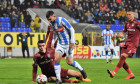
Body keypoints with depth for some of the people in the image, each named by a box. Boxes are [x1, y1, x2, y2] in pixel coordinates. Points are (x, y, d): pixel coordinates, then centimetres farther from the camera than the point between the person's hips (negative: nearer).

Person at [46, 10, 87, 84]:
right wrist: (53, 43, 8)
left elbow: (71, 30, -15)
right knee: (56, 59, -10)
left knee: (69, 62, -5)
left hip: (68, 43, -6)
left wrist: (72, 42, -17)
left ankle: (81, 69, 24)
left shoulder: (61, 20, -19)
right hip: (60, 44, 6)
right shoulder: (52, 24, 3)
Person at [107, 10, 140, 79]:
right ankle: (130, 74, 9)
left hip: (133, 43, -8)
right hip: (127, 43, 8)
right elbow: (122, 33, 20)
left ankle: (114, 72, -24)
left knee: (123, 57, -20)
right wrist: (116, 36, 3)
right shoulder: (127, 24, 15)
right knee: (122, 59, -1)